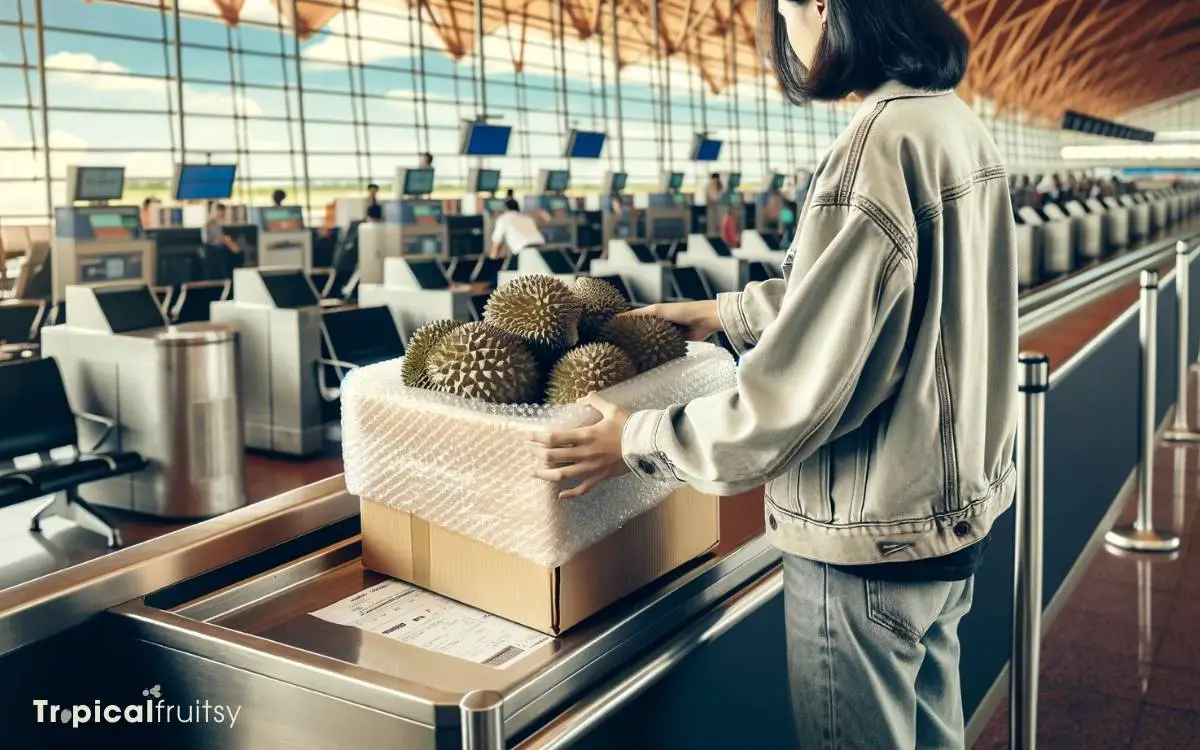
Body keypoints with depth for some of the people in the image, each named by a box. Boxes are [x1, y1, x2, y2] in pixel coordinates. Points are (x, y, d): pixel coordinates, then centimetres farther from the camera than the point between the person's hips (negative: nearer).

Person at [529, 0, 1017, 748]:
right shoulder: (958, 122, 5)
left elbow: (797, 393, -25)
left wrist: (637, 442, -13)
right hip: (957, 506, 9)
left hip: (874, 538, -9)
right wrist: (725, 313, 22)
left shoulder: (880, 146, -24)